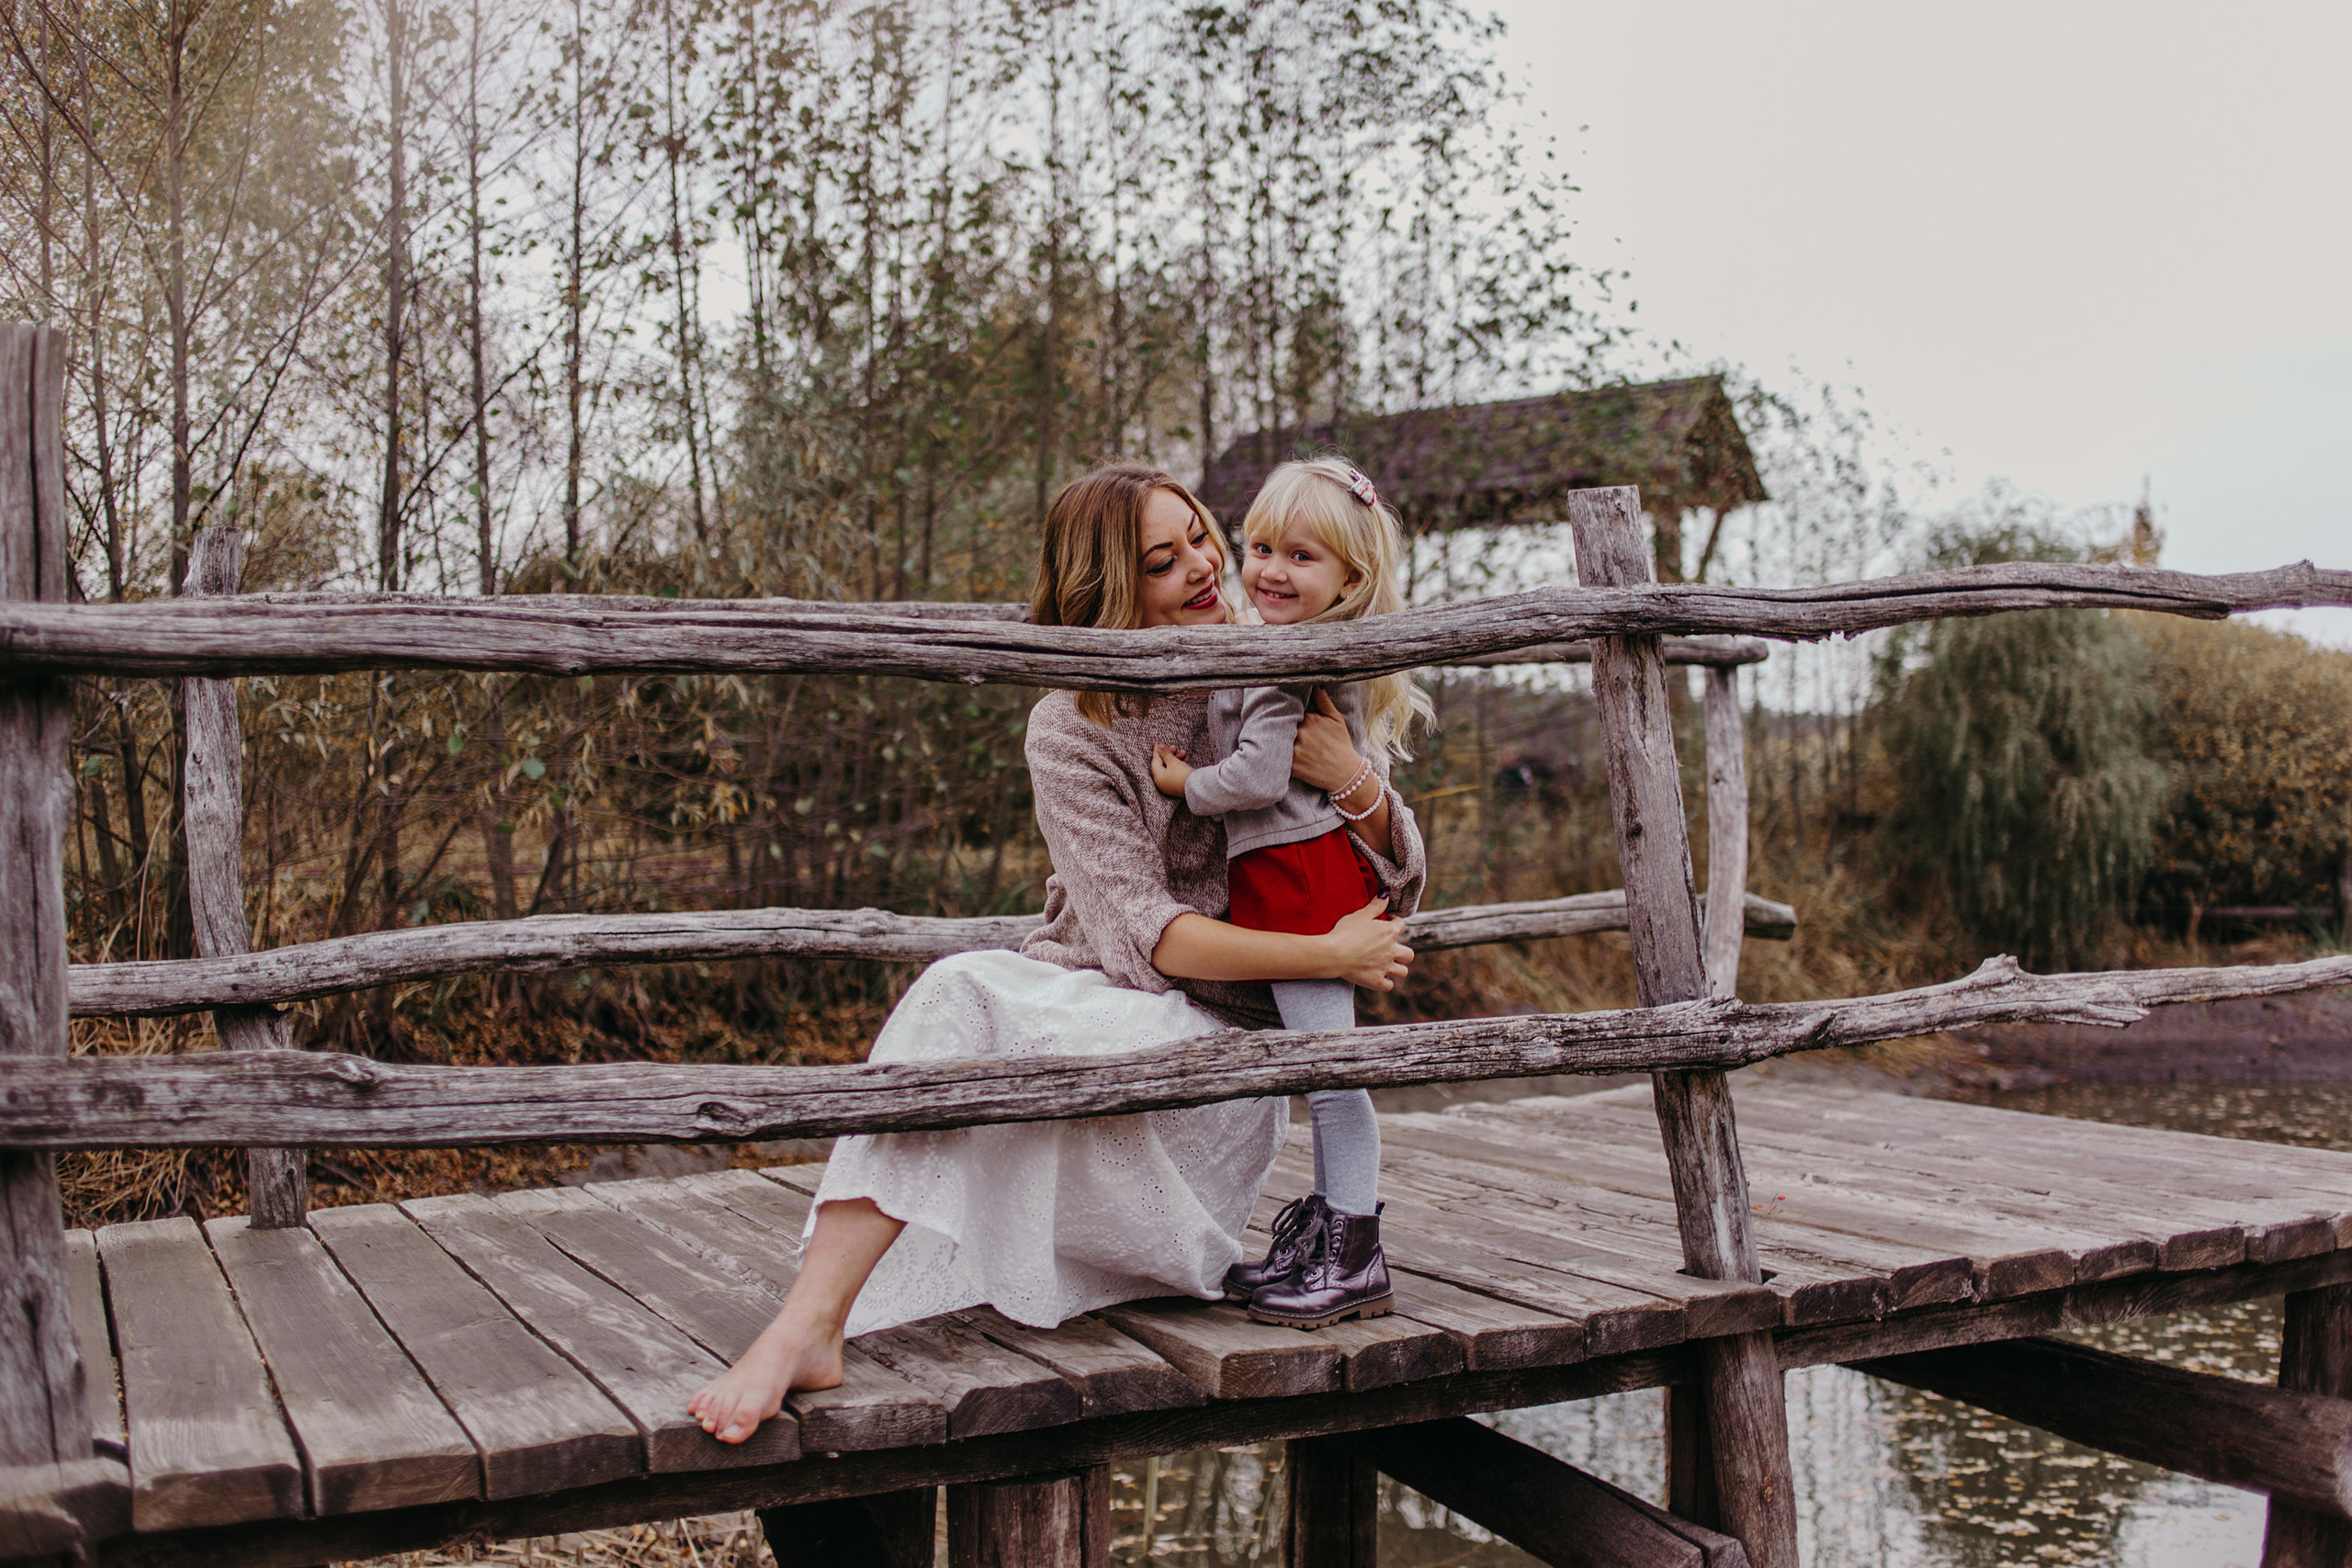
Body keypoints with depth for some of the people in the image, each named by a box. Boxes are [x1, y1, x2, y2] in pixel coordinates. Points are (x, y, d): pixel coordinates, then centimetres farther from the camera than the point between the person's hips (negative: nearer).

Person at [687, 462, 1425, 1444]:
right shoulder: (1070, 730, -3)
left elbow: (1398, 886, 6)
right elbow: (1142, 933, -13)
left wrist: (1355, 781, -16)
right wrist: (1329, 957, -20)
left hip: (1225, 1039, -1)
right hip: (1089, 992, 1)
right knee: (957, 989, -34)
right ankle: (807, 1328, -36)